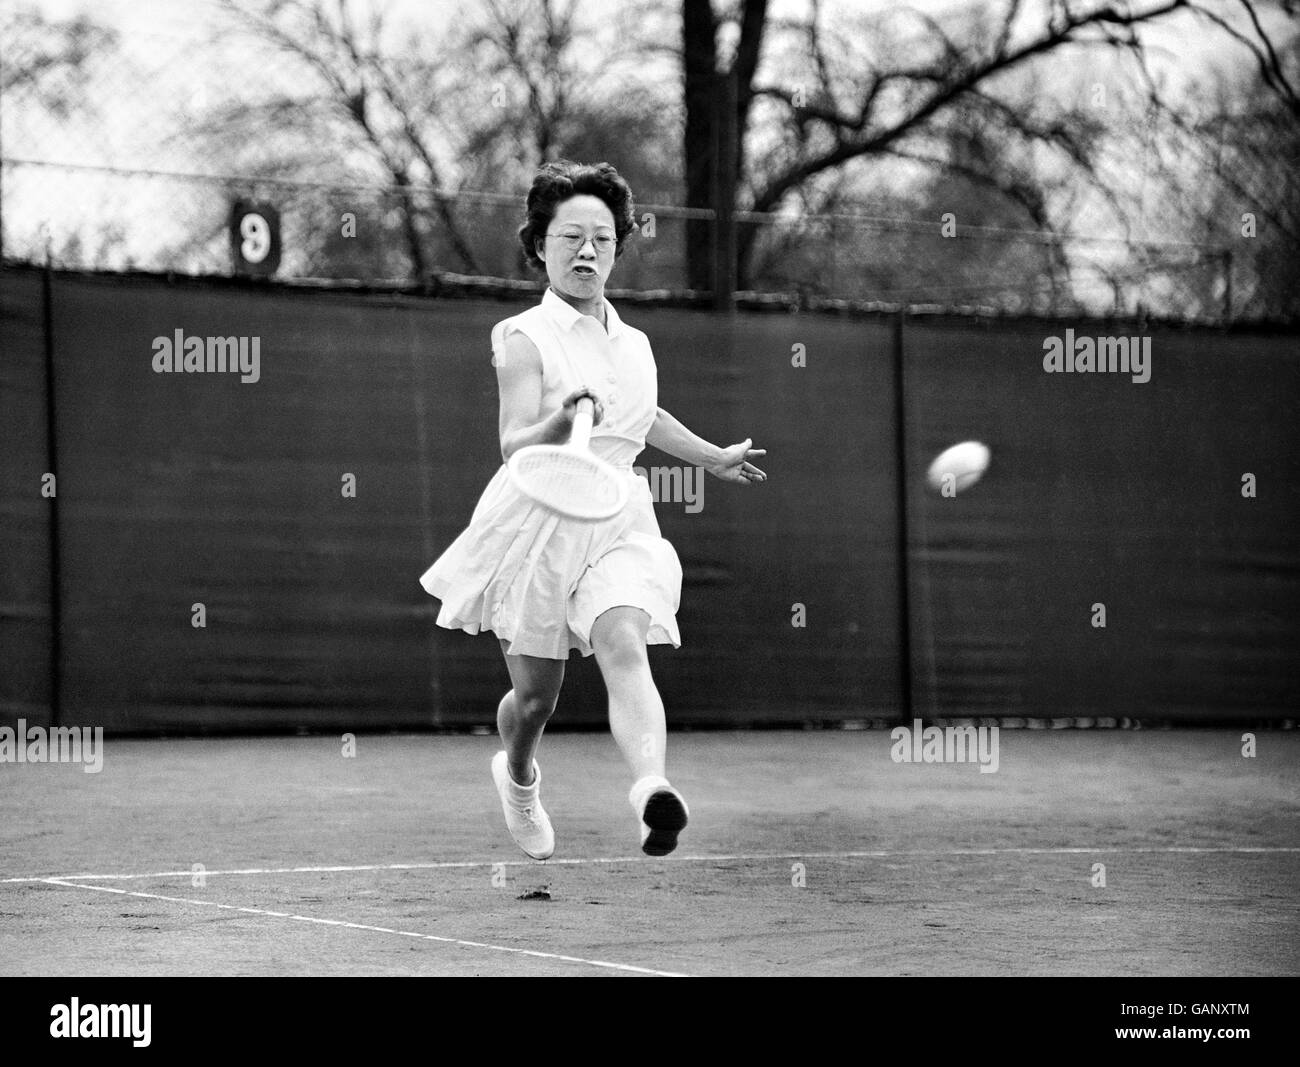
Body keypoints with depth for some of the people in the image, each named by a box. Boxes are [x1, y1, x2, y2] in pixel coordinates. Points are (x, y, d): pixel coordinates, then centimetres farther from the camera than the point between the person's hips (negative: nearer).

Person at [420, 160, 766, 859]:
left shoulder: (634, 344, 11)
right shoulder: (524, 338, -7)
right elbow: (514, 443, -19)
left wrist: (715, 458, 45)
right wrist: (561, 422, -40)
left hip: (620, 524, 3)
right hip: (537, 524, -3)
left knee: (625, 649, -25)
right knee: (535, 693, 6)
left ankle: (650, 788, -48)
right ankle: (518, 776, 42)